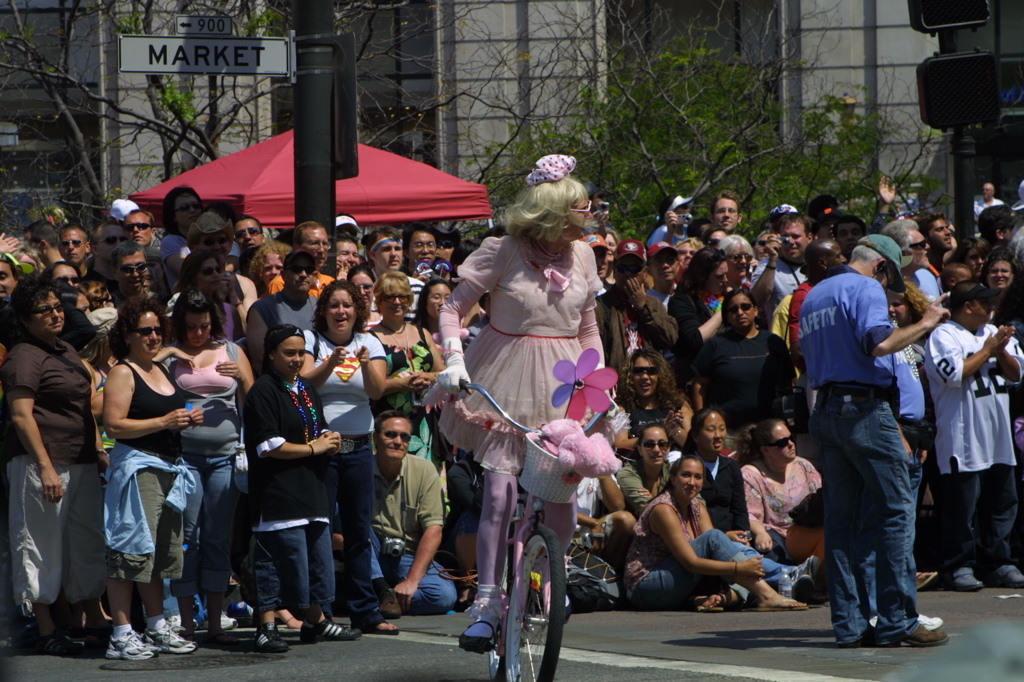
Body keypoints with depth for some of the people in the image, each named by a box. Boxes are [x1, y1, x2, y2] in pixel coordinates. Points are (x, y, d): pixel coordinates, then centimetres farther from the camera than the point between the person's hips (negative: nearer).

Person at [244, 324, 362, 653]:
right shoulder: (263, 392, -8)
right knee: (275, 559, -9)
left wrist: (329, 441, 4)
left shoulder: (307, 392, 19)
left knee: (319, 555, 12)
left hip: (311, 490, 9)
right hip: (278, 493, -9)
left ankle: (315, 620, 25)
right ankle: (267, 626, -6)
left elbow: (321, 432, 29)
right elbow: (268, 446, -15)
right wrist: (313, 448, -9)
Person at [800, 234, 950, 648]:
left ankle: (850, 624, 5)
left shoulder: (812, 298, 20)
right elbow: (878, 343, -21)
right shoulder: (866, 289, -6)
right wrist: (924, 324, -10)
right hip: (865, 408, -8)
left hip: (824, 409, 8)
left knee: (842, 517, 8)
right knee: (895, 509, -4)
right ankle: (897, 622, -8)